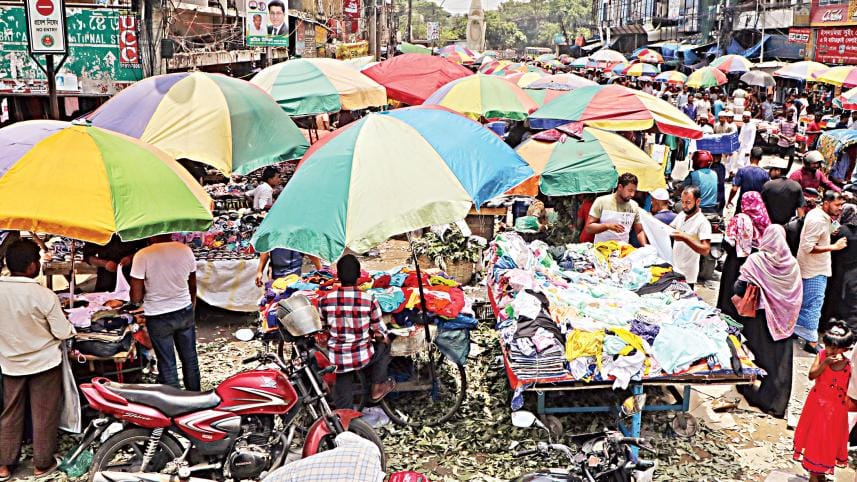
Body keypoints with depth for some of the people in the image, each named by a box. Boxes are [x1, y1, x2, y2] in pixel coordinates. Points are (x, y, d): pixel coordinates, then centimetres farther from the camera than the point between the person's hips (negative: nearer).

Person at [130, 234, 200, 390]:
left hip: (158, 317, -3)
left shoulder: (142, 256, -20)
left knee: (167, 363, 10)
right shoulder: (185, 250, -9)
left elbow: (136, 297, -18)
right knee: (190, 358, 18)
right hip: (185, 312, 3)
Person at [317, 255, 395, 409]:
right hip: (363, 358, -1)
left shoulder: (325, 300, -10)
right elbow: (380, 333, -3)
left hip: (336, 361, 2)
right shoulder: (369, 300, -14)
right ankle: (377, 388, 34)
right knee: (384, 344, 31)